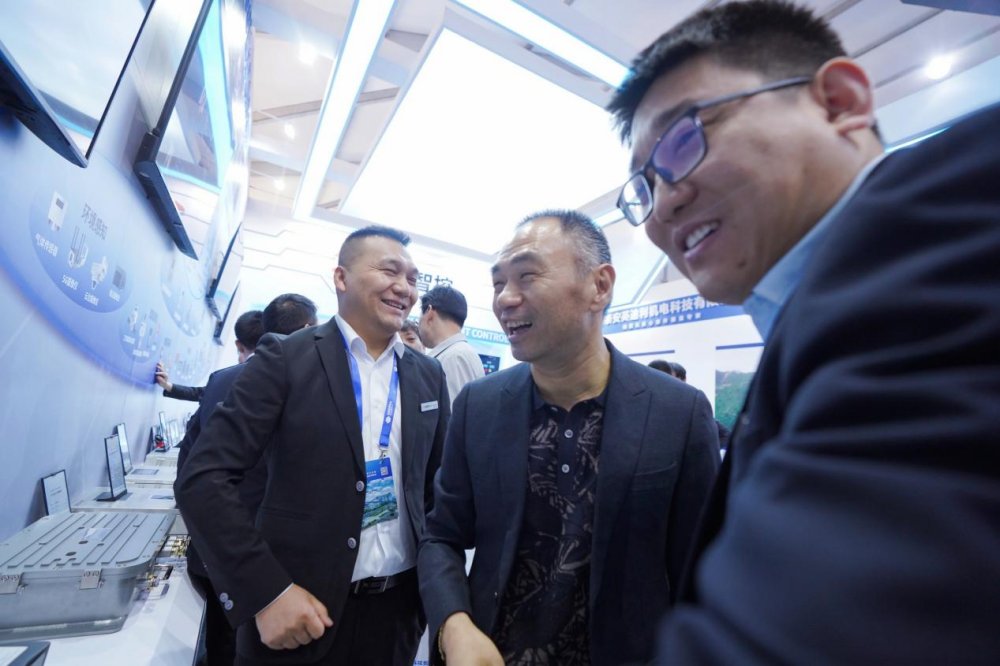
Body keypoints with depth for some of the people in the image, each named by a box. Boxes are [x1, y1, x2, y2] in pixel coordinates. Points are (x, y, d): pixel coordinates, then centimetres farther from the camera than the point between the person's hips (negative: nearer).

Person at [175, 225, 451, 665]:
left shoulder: (429, 376, 0)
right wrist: (266, 591, -17)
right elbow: (203, 479, -13)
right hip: (302, 606, -3)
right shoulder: (285, 358, -11)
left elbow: (439, 487, 7)